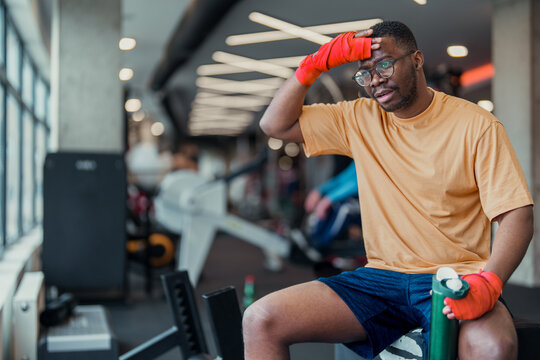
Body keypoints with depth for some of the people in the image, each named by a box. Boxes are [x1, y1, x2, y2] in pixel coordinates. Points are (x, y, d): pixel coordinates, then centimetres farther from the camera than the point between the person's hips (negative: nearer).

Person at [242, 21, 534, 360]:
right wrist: (316, 63, -3)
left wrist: (489, 282, -26)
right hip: (380, 279, 4)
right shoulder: (360, 119, 9)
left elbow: (517, 215, -8)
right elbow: (276, 124, 9)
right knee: (260, 319, -15)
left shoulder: (477, 125, -2)